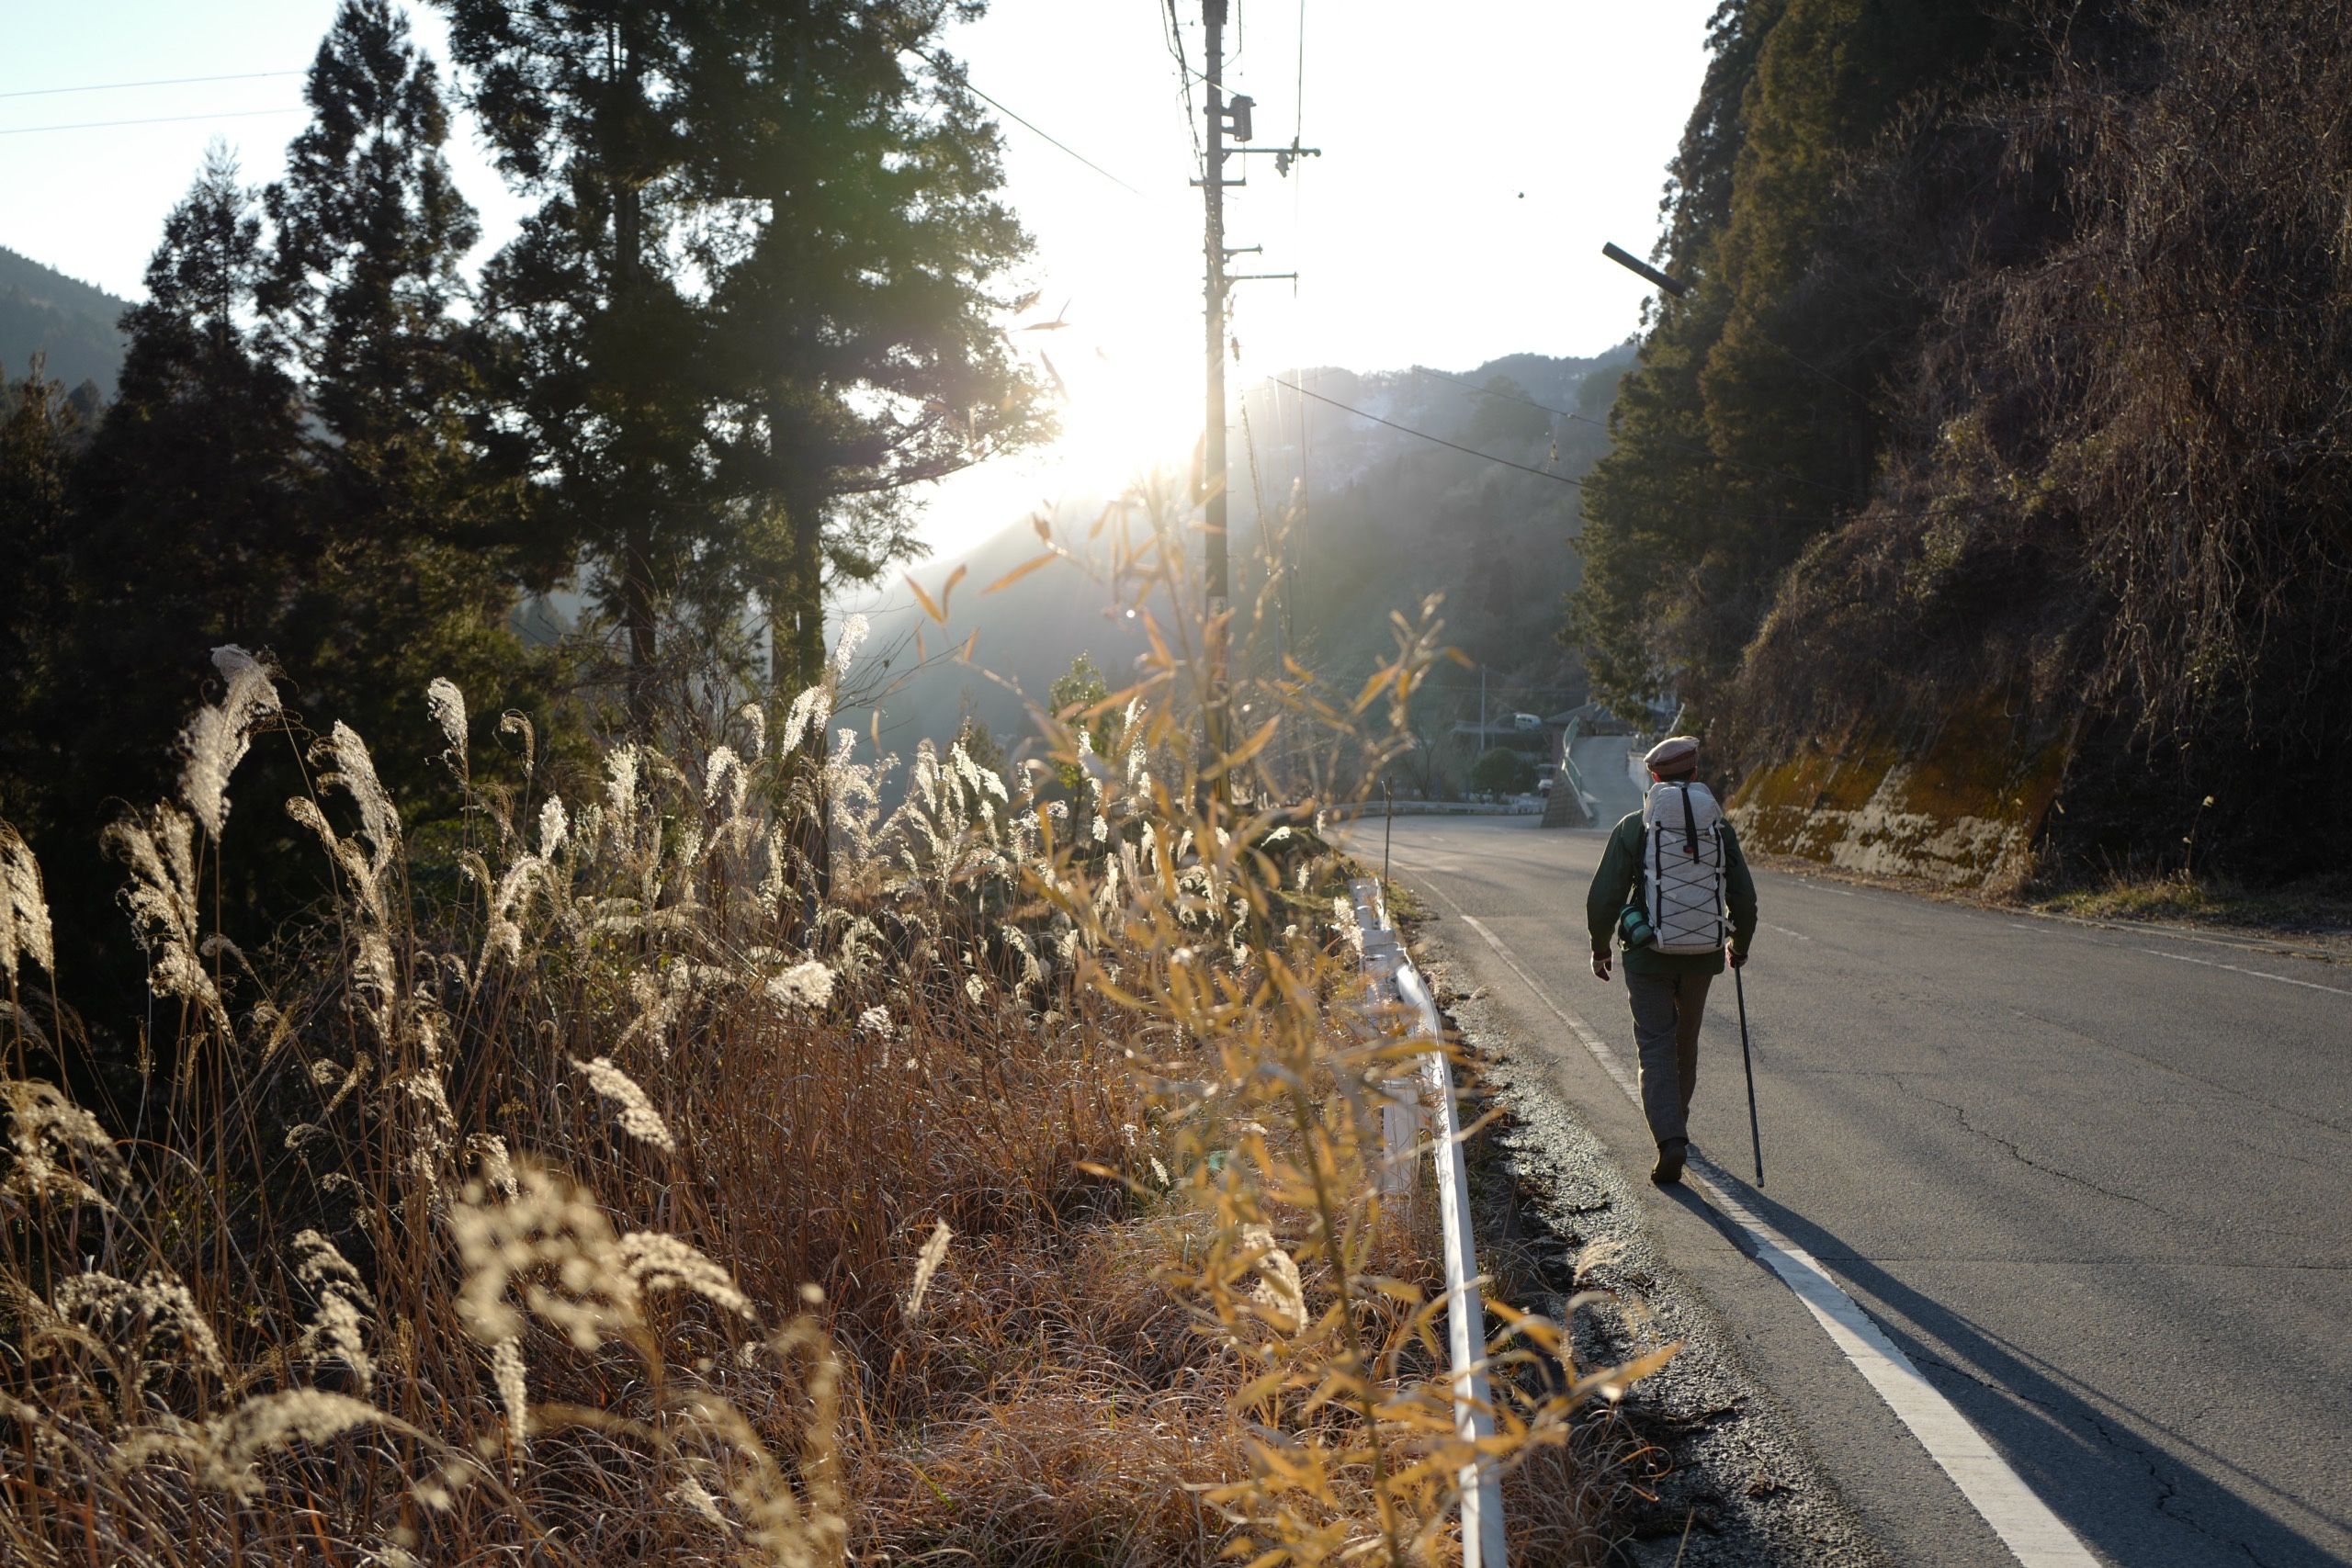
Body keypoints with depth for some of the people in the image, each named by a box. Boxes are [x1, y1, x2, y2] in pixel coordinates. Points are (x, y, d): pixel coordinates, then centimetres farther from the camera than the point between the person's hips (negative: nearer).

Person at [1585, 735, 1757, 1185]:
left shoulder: (1632, 828, -8)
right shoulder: (1719, 828, -1)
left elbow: (1603, 898, -8)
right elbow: (1744, 898, 3)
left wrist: (1600, 947, 8)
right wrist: (1740, 943, 21)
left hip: (1648, 956, -3)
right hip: (1703, 956, 3)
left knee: (1656, 1047, 0)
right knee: (1686, 1041, 21)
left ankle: (1670, 1140, -16)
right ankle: (1675, 1124, 40)